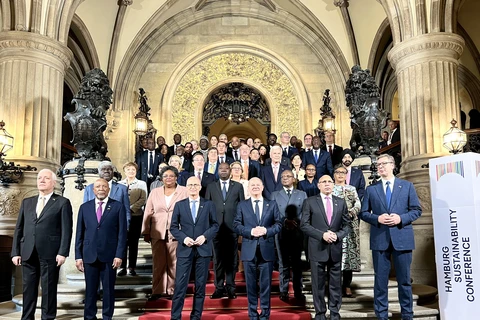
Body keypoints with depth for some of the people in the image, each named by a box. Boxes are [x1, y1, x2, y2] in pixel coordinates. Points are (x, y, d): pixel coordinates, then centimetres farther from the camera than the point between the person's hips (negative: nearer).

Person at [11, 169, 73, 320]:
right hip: (28, 253, 4)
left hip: (50, 253, -4)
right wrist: (15, 252, 5)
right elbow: (19, 228, 13)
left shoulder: (62, 202, 1)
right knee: (28, 289, 10)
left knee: (49, 289, 3)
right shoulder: (27, 202, 15)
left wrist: (62, 252, -13)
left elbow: (66, 229, -5)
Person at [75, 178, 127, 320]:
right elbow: (79, 233, 8)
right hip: (89, 255, 2)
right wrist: (78, 256, 2)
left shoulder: (118, 206, 1)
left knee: (109, 289, 7)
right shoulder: (85, 207, 8)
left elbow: (122, 233, -2)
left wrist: (119, 255, -9)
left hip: (109, 255, -2)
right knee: (90, 289, 8)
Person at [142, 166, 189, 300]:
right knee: (158, 263, 6)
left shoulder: (184, 192, 3)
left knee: (174, 263, 2)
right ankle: (157, 291, 15)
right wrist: (146, 232, 8)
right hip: (157, 234, 2)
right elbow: (148, 213, 12)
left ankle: (172, 290, 13)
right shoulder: (154, 192, 12)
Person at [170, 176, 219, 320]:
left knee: (200, 285, 8)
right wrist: (183, 238, -12)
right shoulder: (179, 205, 5)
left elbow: (215, 225, 5)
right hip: (185, 250, 0)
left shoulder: (209, 205, 5)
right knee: (180, 285, -2)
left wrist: (205, 236, -11)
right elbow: (173, 227, 5)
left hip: (203, 249, 1)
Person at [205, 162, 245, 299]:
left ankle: (230, 287, 14)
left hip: (232, 228, 0)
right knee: (218, 259, 4)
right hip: (216, 228, 1)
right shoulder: (211, 187, 11)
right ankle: (219, 288, 13)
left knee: (231, 259, 4)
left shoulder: (238, 186, 8)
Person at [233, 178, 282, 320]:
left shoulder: (272, 204, 7)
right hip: (249, 250, 0)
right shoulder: (242, 205, 5)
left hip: (266, 249, 0)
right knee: (251, 284, 8)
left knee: (266, 283, 7)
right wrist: (250, 231, -16)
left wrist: (266, 230, -15)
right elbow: (237, 225, -1)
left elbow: (278, 224, 2)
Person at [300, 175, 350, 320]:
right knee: (318, 284, 6)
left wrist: (337, 235, -12)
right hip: (317, 248, -2)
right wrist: (322, 235, -15)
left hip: (335, 248, 2)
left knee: (335, 284, 9)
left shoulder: (341, 202, 9)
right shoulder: (310, 202, 0)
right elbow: (304, 225, -5)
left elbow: (346, 225, 8)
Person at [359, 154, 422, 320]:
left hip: (402, 237, 0)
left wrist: (401, 218, -13)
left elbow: (417, 210, 4)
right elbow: (363, 213, 7)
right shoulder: (371, 189, 7)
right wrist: (377, 218, -12)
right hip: (379, 239, 1)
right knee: (380, 279, 6)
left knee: (404, 279, 7)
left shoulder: (407, 186, 6)